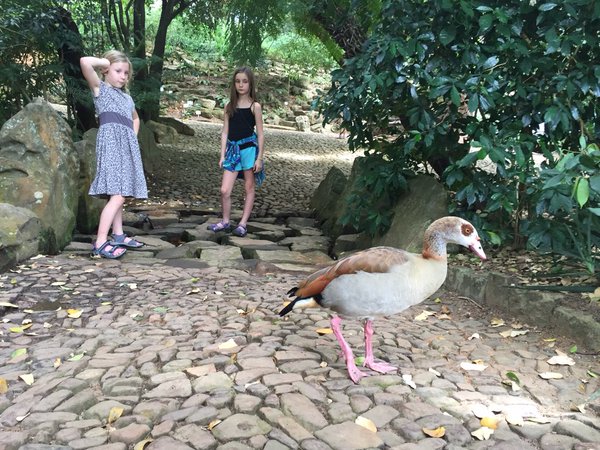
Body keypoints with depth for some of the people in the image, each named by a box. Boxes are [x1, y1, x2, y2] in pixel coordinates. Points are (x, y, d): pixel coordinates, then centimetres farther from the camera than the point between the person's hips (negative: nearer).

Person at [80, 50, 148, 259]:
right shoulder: (100, 88, 4)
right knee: (117, 195, -17)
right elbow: (85, 62, -14)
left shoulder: (127, 97, 24)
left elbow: (135, 119, 41)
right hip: (112, 143, -8)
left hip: (127, 146, 8)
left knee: (118, 195, 10)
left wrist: (133, 138, 24)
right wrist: (105, 61, 4)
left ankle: (118, 236, 16)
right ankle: (100, 243, -16)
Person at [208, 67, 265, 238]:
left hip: (249, 148, -3)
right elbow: (225, 132, 8)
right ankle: (225, 222, 19)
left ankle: (243, 223, 16)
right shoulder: (229, 106, 8)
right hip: (232, 149, 3)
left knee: (249, 188, 6)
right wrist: (222, 155, 3)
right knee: (225, 190, 0)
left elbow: (260, 134, -2)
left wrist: (259, 158, -7)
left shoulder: (255, 106, -2)